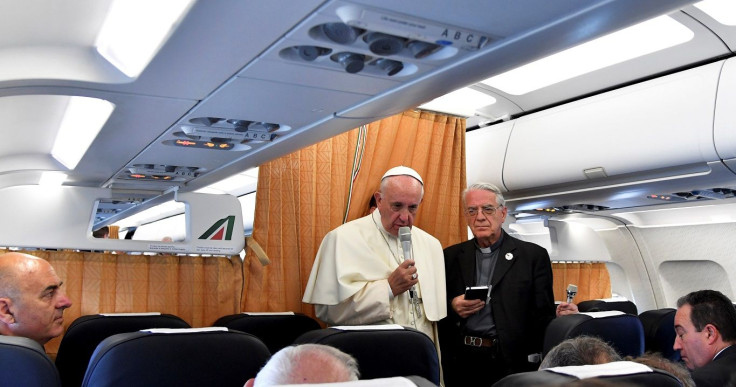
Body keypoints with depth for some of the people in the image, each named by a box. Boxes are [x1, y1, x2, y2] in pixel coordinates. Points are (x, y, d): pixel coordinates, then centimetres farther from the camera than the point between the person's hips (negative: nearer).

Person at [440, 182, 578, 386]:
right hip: (460, 362, 2)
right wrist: (451, 307, -12)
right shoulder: (451, 256, 6)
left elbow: (543, 316, -3)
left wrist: (562, 318, -24)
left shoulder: (533, 255, -1)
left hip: (512, 363, -2)